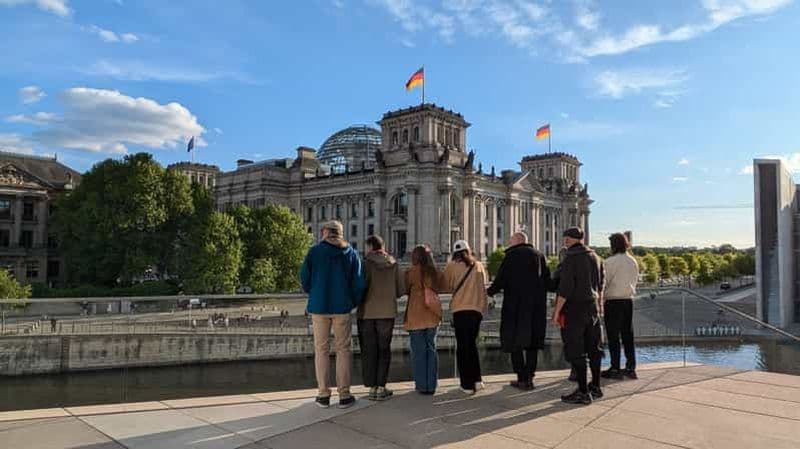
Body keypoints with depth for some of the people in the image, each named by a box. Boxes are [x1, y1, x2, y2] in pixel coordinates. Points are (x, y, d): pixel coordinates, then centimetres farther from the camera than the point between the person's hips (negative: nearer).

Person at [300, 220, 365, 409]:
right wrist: (353, 303, 14)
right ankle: (344, 395, 8)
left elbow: (304, 278, -4)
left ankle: (323, 394, 12)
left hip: (318, 306, 0)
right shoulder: (351, 253, 2)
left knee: (321, 350, 9)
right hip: (342, 307, 0)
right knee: (343, 350, 8)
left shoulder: (315, 251, -2)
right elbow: (358, 283, -1)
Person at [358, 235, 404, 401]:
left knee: (369, 351, 8)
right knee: (384, 350, 12)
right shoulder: (394, 265, 0)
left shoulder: (365, 264, -9)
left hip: (367, 312, -2)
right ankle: (381, 387, 11)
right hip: (387, 312, 2)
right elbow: (401, 290, 2)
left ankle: (372, 387, 10)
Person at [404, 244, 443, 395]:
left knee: (418, 350, 5)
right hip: (432, 315, 4)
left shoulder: (412, 272, -8)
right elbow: (438, 289, 9)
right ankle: (432, 385, 14)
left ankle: (422, 385, 9)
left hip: (416, 315, -3)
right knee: (431, 349, 11)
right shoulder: (436, 273, 2)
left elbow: (406, 290, 1)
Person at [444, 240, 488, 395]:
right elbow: (483, 287, 16)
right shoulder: (479, 266, 9)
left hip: (460, 310, -3)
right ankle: (477, 380, 16)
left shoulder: (452, 266, 0)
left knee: (462, 347, 4)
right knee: (472, 344, 19)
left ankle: (467, 385, 5)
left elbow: (445, 286, 5)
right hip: (477, 309, 3)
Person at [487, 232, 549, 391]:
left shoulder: (511, 255, -6)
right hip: (537, 307, 5)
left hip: (515, 306, -5)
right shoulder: (539, 255, 9)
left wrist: (490, 291, 7)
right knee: (532, 343, 12)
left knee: (516, 343, 4)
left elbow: (500, 280, -11)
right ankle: (530, 377, 13)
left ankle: (522, 379, 4)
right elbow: (547, 282, 10)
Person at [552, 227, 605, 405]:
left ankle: (583, 392, -1)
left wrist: (557, 311, -13)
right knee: (593, 348, 15)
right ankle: (595, 387, 25)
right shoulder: (595, 257, 10)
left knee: (575, 351, -3)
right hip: (593, 308, 8)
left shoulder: (571, 259, -14)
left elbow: (565, 288, -18)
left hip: (575, 309, -8)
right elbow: (600, 285, 18)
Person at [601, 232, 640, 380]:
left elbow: (604, 283, -9)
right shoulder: (633, 262, 8)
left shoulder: (609, 262, -12)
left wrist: (601, 300, 1)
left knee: (613, 336, 0)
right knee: (628, 335, 12)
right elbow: (635, 281, 13)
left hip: (613, 301, -6)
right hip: (629, 300, 6)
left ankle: (615, 369, 3)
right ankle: (631, 368, 16)